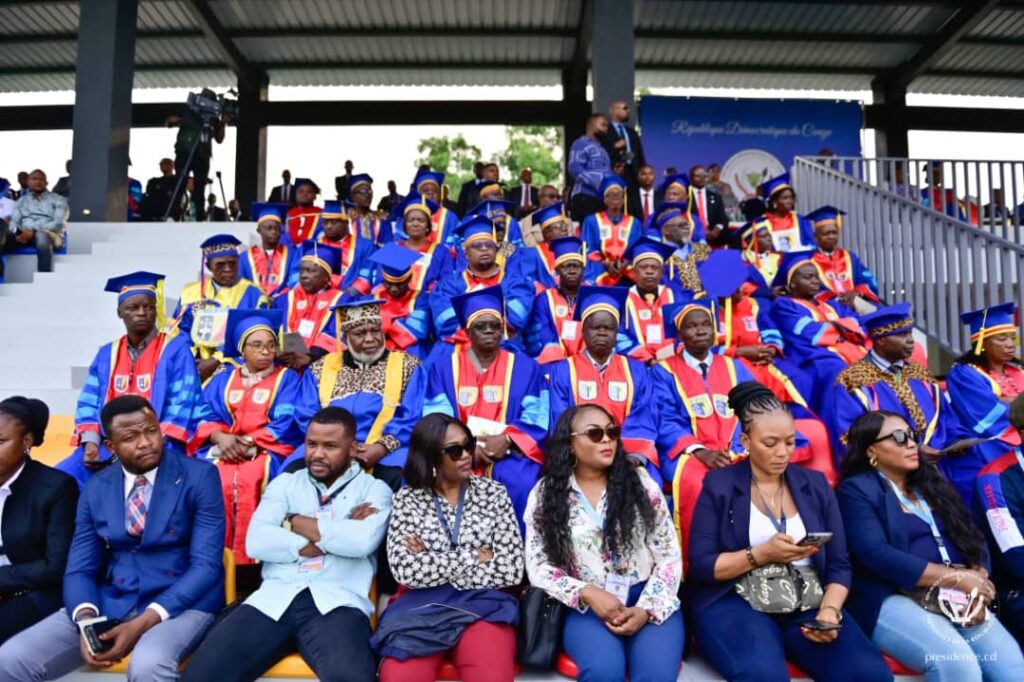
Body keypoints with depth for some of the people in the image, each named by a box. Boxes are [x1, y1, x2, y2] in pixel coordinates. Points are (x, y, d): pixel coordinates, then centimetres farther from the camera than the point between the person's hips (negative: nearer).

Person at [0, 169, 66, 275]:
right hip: (23, 234, 4)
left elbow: (58, 223, -1)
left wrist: (34, 231, -15)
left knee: (41, 236, -43)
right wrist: (17, 233, -12)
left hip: (47, 234, -4)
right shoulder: (21, 201, 25)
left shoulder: (57, 200, 13)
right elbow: (13, 222, 14)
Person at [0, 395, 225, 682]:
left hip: (183, 601, -4)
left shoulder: (200, 476, -7)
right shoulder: (95, 489, 7)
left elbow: (206, 564, -11)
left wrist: (144, 623, -22)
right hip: (110, 602, 5)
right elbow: (79, 569, 6)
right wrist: (86, 619, -16)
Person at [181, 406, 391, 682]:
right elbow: (256, 542, 2)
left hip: (337, 602, -3)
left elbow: (363, 541, -10)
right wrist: (336, 536, -2)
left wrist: (296, 523, 1)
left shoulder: (374, 489, 12)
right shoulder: (285, 483, 19)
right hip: (274, 598, 3)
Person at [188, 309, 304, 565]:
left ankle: (244, 559, -28)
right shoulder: (223, 378, 20)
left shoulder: (287, 378, 10)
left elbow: (287, 423, -3)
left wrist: (250, 441, -14)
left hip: (268, 448, -3)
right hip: (224, 447, 3)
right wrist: (220, 437, -13)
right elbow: (203, 415, 8)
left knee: (249, 479, -34)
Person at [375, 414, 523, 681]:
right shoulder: (407, 499, 3)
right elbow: (405, 570, -10)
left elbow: (511, 570, -3)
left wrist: (429, 561, -6)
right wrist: (475, 556, -8)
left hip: (483, 604, 0)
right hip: (420, 606, 1)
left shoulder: (493, 493, 5)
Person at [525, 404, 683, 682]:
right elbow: (539, 566, 0)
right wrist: (588, 594, -14)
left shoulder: (640, 483, 4)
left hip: (648, 600, 0)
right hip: (586, 606, 0)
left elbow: (669, 556, 3)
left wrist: (647, 609, -10)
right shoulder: (545, 494, 3)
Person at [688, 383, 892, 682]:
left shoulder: (815, 484, 13)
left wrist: (829, 610, -8)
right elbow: (700, 567, -4)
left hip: (809, 606, 4)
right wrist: (761, 554, -14)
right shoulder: (719, 485, 2)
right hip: (736, 604, -4)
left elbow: (839, 564, 10)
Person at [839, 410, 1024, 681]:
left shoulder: (931, 483, 20)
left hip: (956, 597, 6)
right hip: (895, 599, -6)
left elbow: (973, 539, 15)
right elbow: (877, 555, -13)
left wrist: (977, 582, -7)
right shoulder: (857, 490, -1)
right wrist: (957, 577, -14)